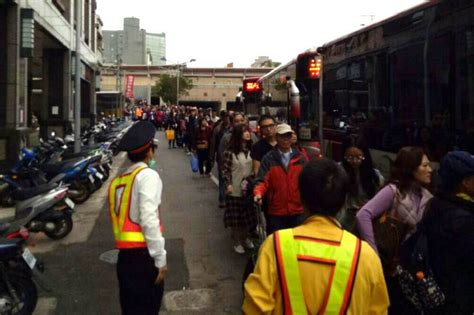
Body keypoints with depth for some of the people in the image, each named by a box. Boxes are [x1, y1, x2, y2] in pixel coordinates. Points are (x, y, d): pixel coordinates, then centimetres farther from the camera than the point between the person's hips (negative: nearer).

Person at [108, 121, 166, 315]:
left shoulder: (117, 181, 12)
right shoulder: (147, 175, -9)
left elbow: (119, 219, 10)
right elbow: (148, 219, -18)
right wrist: (160, 258, -13)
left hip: (124, 256, 7)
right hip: (144, 255, -7)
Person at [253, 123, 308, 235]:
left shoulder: (299, 157, 4)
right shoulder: (269, 159, -3)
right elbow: (262, 181, -10)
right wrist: (258, 193, -29)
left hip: (298, 210, 2)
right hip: (276, 211, -2)